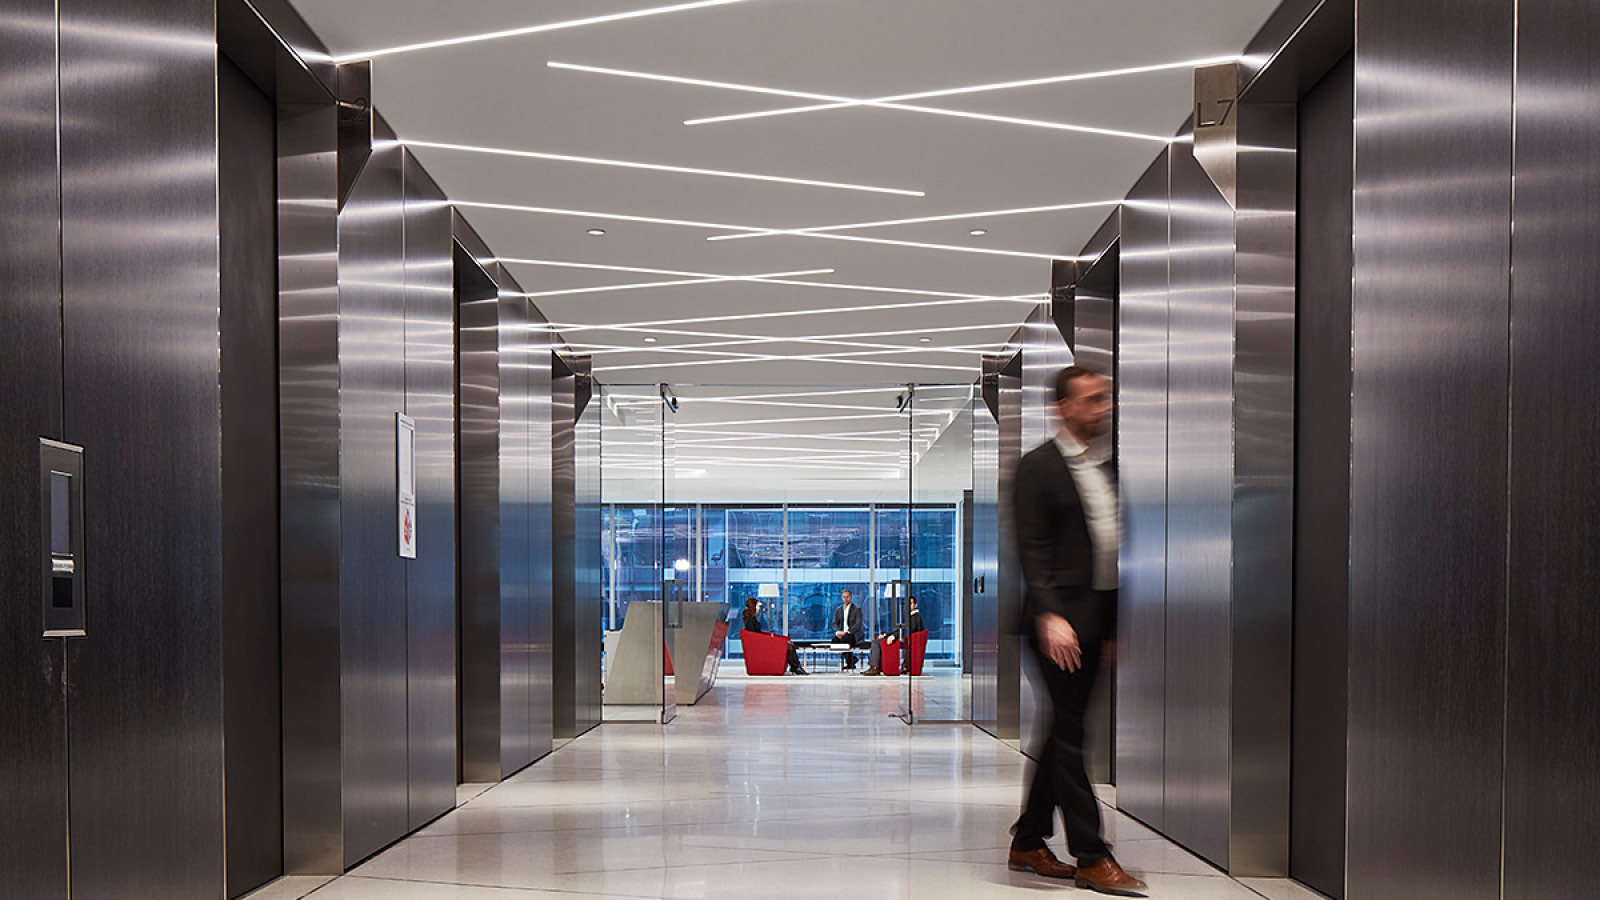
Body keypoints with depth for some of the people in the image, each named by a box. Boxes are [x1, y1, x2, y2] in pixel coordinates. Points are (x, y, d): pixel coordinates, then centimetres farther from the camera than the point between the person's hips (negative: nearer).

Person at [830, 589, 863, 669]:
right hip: (842, 633, 5)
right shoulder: (838, 610, 16)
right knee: (834, 640, -28)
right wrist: (838, 631, -11)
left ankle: (849, 663, -16)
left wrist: (846, 632, -22)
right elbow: (835, 623, 12)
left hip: (853, 634, -5)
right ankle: (852, 658, -10)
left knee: (844, 639, -37)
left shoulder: (857, 609, 0)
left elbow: (858, 625, -10)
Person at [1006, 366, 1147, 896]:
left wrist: (1112, 625, 17)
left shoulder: (1105, 467, 17)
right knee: (1068, 733, -4)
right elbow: (1031, 551, -13)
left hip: (1094, 619, 8)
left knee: (1063, 732, 12)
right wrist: (1050, 616, -22)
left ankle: (1028, 843, 23)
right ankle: (1091, 857, 0)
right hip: (1059, 618, -8)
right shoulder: (1038, 467, -6)